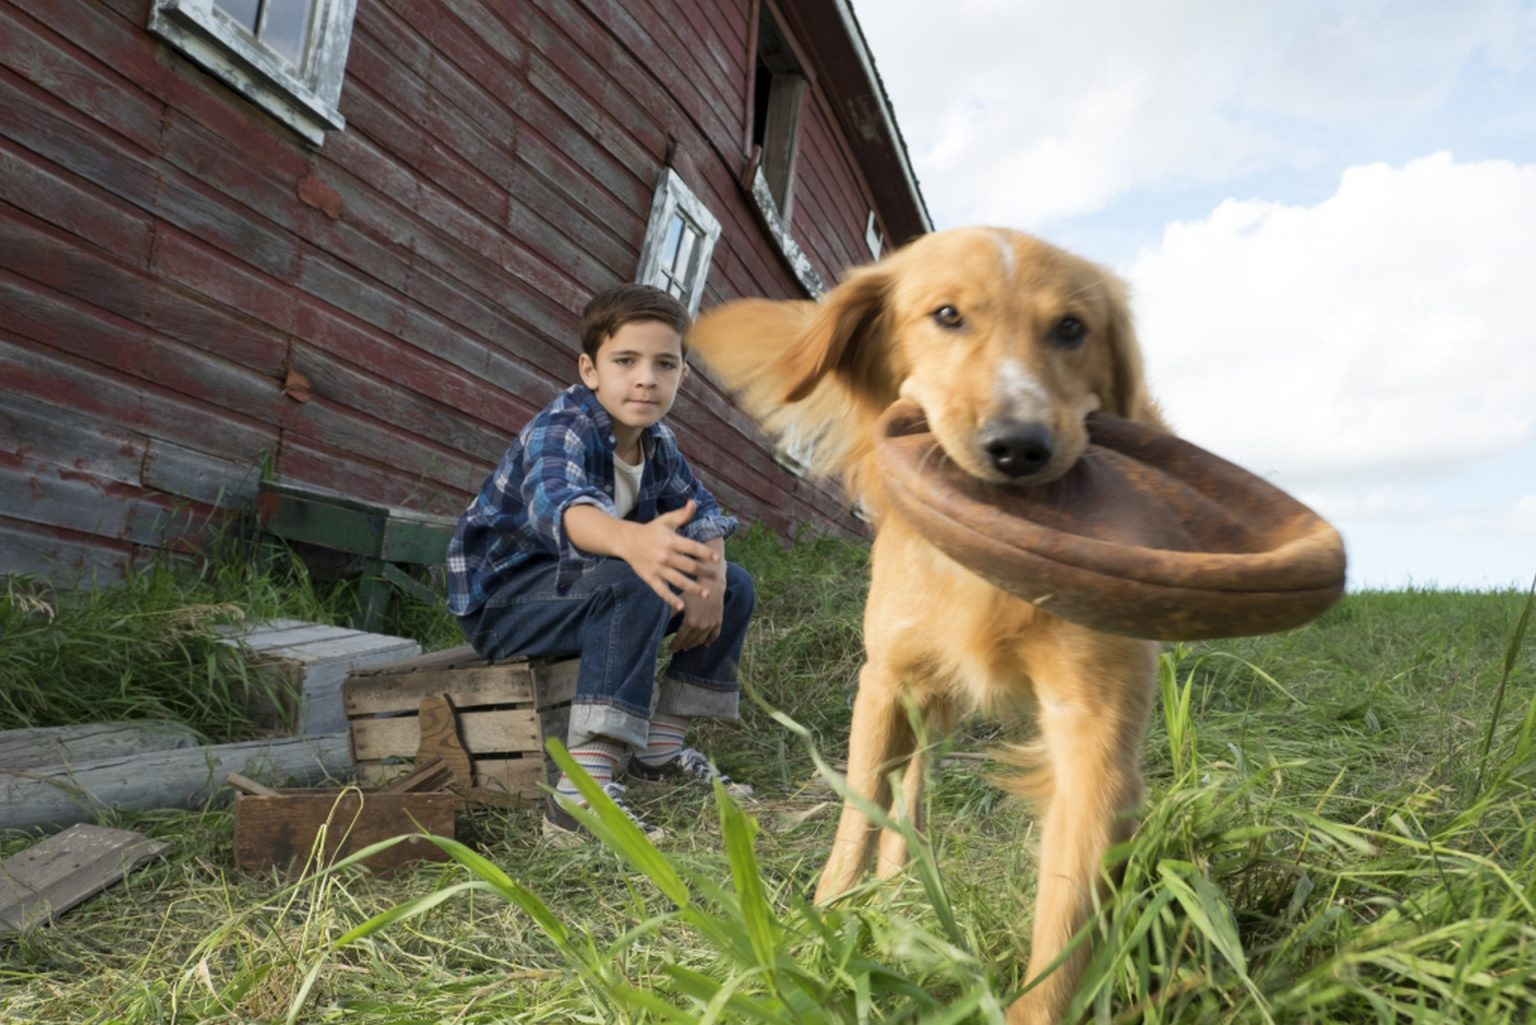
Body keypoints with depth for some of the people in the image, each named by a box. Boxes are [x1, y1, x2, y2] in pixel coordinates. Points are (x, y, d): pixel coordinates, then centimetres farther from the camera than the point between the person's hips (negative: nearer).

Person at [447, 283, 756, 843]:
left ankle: (661, 748, 9)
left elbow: (701, 509, 6)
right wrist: (633, 540, -68)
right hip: (503, 598, -8)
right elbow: (557, 503, -46)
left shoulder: (659, 442, 1)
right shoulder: (560, 429, -25)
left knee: (735, 587, 4)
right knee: (635, 585, -37)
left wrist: (709, 577, -16)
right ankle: (582, 789, -39)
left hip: (574, 586, 9)